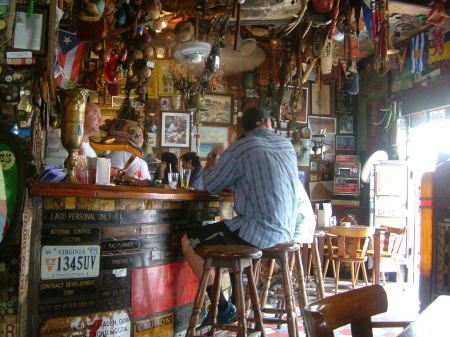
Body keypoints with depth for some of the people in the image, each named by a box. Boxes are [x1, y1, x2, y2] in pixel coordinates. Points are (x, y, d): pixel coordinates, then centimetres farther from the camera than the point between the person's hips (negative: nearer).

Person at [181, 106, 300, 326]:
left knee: (188, 242, 4)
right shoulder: (287, 145, 10)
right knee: (221, 231, 32)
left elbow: (211, 185, -1)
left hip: (258, 232, -8)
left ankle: (223, 309, 5)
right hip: (284, 231, 8)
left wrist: (212, 158, 19)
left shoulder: (242, 148, -11)